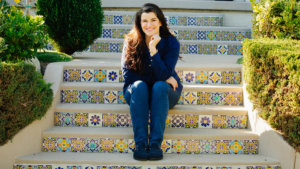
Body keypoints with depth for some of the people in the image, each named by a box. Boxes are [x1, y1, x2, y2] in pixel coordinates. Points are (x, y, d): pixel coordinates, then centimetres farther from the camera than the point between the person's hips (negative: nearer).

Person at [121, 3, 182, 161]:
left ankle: (156, 144, -39)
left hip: (164, 93, 0)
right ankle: (140, 144, -39)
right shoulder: (131, 42, -8)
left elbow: (164, 75, -18)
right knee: (139, 86, -33)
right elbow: (127, 75, -11)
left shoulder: (171, 42, -10)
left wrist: (153, 50, -29)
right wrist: (163, 78, -15)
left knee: (160, 86, -33)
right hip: (136, 93, 0)